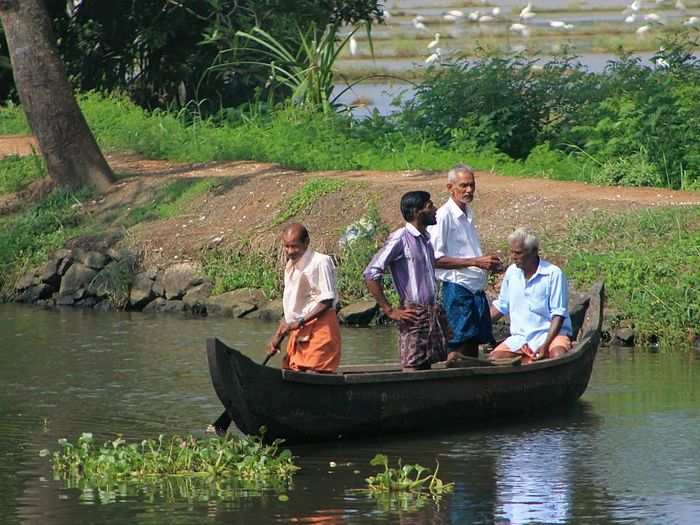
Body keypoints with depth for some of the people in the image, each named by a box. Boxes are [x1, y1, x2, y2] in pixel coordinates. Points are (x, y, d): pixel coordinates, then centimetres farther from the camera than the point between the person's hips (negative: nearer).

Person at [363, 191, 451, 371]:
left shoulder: (426, 239, 15)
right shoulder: (400, 239, -10)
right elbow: (371, 274, -17)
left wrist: (436, 309, 16)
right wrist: (390, 311, -17)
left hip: (433, 314, 8)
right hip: (413, 314, -8)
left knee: (426, 368, 7)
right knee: (412, 369, -9)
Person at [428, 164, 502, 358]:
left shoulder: (468, 214, 16)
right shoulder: (443, 216, -11)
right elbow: (436, 259, -18)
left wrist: (488, 262, 8)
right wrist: (475, 262, -20)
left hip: (477, 290, 9)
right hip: (457, 290, -8)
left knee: (474, 345, 8)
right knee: (460, 348, -9)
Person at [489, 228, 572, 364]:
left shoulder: (554, 274, -9)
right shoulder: (512, 272, 9)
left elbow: (558, 315, -11)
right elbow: (501, 306, 21)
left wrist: (545, 345, -21)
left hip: (551, 334, -5)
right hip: (520, 338, 5)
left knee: (558, 355, -37)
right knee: (492, 359, -19)